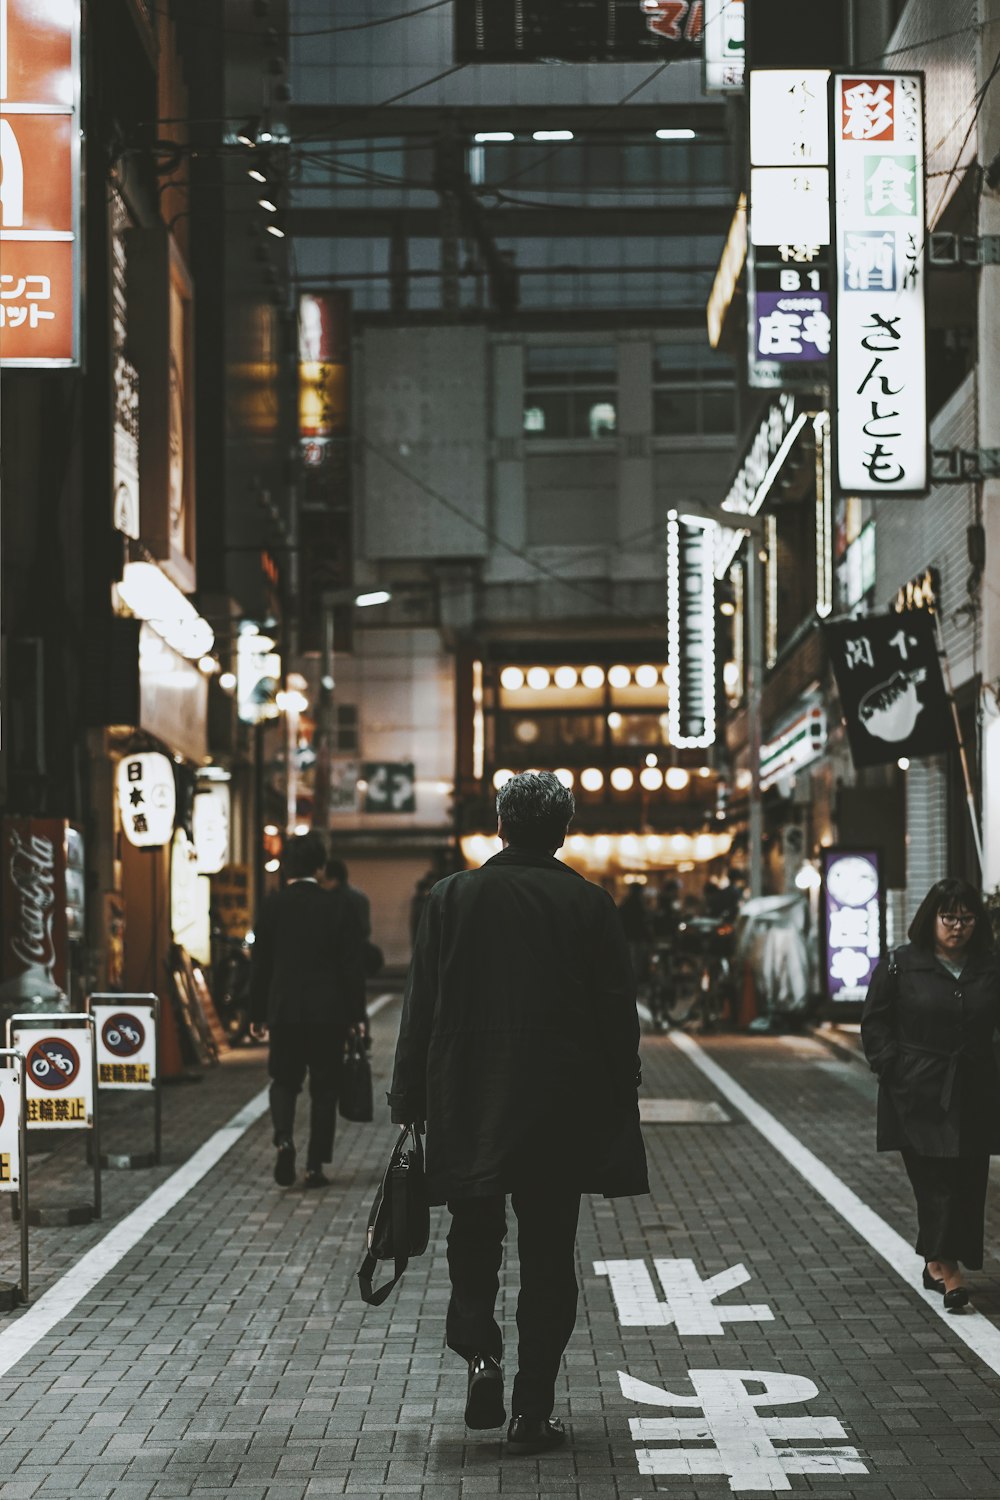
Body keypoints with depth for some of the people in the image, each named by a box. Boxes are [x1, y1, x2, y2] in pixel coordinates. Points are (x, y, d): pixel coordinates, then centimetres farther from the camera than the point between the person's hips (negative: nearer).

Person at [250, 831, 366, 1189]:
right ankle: (315, 1166, 6)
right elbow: (352, 964, -4)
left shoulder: (273, 905, -3)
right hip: (329, 1012, 0)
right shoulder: (339, 905, -5)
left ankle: (284, 1140, -13)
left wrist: (257, 1015, 9)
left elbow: (260, 963, 1)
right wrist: (356, 1015, 3)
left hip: (284, 1011, 1)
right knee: (324, 1088, 8)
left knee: (284, 1081, 13)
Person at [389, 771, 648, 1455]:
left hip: (467, 1106, 1)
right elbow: (619, 1018, -2)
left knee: (474, 1241, 17)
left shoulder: (452, 897, -1)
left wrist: (410, 1105, 7)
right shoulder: (590, 904, -3)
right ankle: (533, 1412, 6)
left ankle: (482, 1355, -5)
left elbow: (421, 1009, 0)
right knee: (548, 1257, 6)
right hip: (560, 1109, 0)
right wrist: (618, 1115, 5)